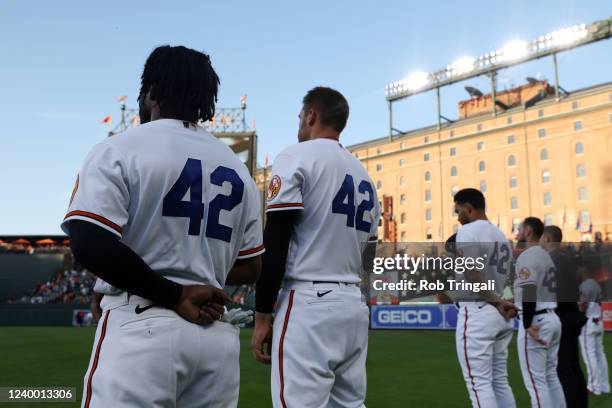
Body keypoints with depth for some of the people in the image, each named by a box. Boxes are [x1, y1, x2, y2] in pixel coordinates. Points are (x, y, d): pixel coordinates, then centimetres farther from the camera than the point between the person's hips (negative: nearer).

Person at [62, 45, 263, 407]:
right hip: (218, 336, 5)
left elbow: (91, 246, -15)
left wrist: (175, 295, -10)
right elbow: (250, 268, 15)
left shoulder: (119, 151, -2)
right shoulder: (237, 168, 13)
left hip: (142, 329, -5)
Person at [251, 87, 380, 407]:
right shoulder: (364, 174, 18)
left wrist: (262, 316, -9)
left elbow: (275, 243, -11)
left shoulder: (297, 157, -3)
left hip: (308, 304, -7)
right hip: (355, 307, 8)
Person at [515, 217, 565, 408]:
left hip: (536, 321, -9)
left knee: (536, 380, -3)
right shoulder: (546, 256, 17)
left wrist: (528, 325, -21)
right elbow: (553, 289, 18)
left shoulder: (527, 256, -13)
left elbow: (529, 290, -24)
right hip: (553, 318, 10)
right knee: (550, 376, 18)